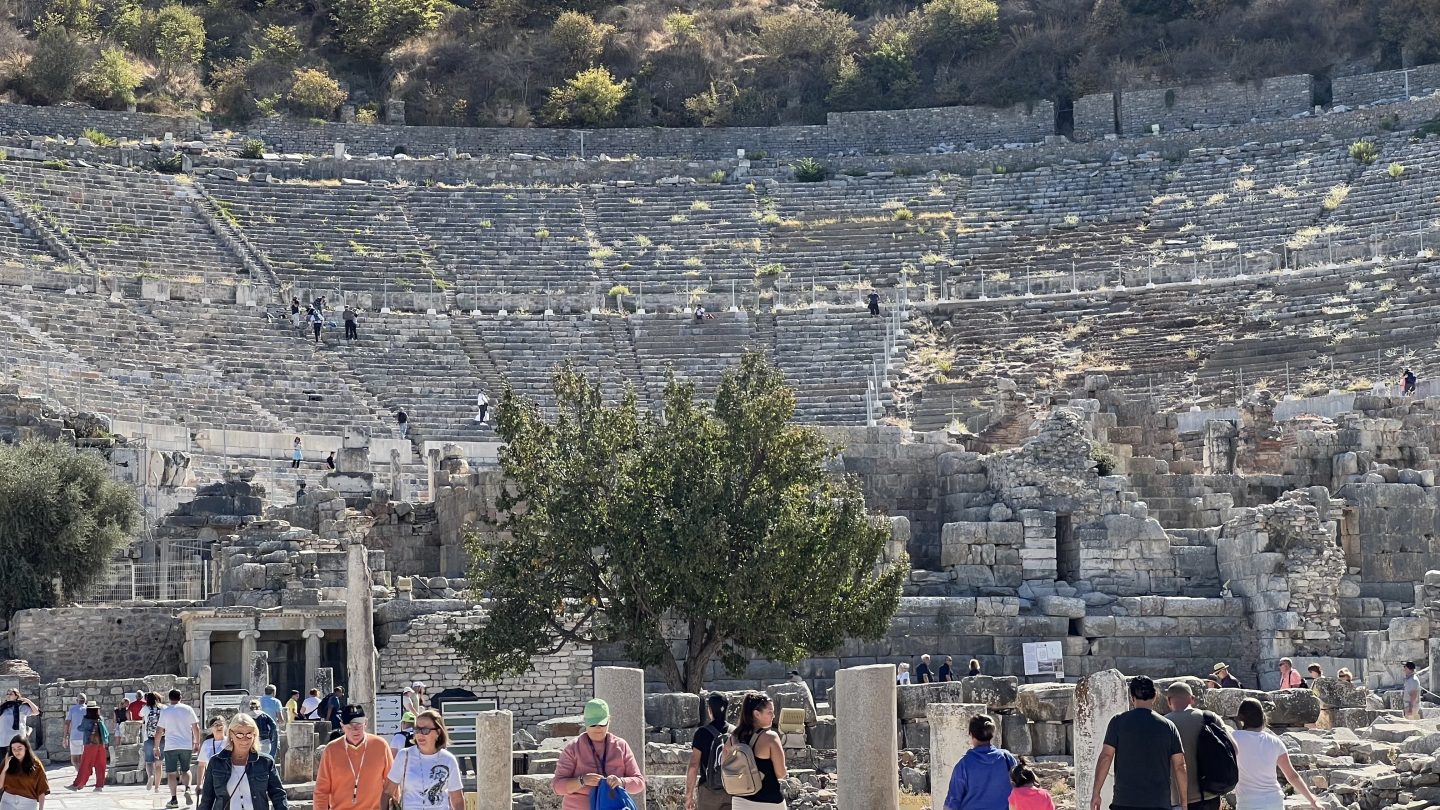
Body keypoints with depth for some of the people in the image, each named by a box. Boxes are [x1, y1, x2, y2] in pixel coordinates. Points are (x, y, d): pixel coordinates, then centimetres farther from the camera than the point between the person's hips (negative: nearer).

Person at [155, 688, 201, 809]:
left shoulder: (165, 711, 0)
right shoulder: (188, 709, 3)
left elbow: (159, 731, 0)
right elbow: (196, 727, 4)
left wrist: (156, 746, 8)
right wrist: (197, 743, 13)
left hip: (170, 746, -2)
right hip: (186, 745, 2)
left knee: (171, 773, 3)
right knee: (186, 770, 15)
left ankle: (174, 799, -2)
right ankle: (187, 789, -12)